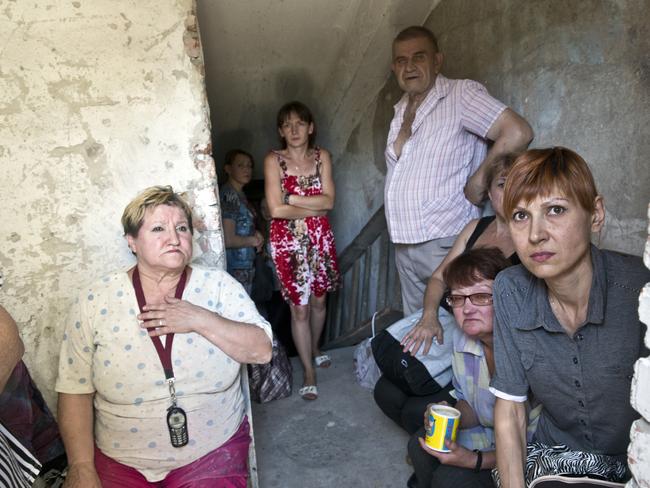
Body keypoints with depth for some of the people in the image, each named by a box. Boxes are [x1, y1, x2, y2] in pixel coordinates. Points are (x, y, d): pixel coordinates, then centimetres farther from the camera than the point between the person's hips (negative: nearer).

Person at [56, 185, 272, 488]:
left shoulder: (218, 285, -5)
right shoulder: (94, 301, -5)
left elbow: (262, 350, -10)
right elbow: (75, 390, -2)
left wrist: (200, 320, -21)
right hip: (120, 461, 1)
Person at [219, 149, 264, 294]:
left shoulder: (239, 194, 10)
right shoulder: (229, 195, -18)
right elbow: (228, 240, -24)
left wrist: (255, 235, 4)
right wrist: (253, 240, -8)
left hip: (246, 265, 9)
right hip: (235, 268, -9)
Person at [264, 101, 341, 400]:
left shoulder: (322, 156, 2)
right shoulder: (273, 160, -8)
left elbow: (329, 200, -8)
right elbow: (276, 210, -16)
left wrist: (290, 198, -14)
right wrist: (314, 208, -9)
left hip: (319, 238, 4)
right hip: (288, 240, -3)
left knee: (319, 300, 17)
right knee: (299, 307, 2)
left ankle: (314, 348, 45)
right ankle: (309, 373, 17)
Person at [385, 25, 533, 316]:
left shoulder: (460, 94, -10)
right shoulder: (401, 109, 14)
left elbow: (518, 133, -20)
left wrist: (479, 179, -12)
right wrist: (403, 131, 5)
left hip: (444, 242, -7)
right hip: (404, 245, 7)